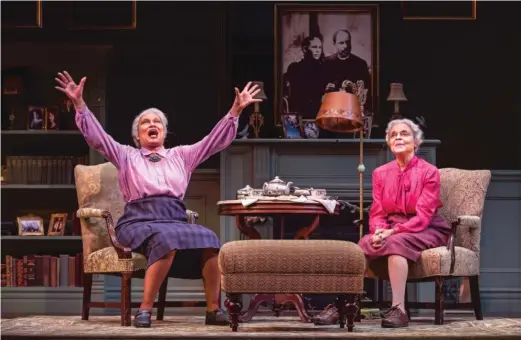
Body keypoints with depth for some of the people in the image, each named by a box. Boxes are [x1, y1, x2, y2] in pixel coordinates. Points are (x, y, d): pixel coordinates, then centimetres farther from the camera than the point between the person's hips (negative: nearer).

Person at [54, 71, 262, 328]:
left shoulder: (181, 155, 26)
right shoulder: (126, 156, 19)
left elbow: (217, 140, 21)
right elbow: (96, 136, 7)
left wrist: (235, 110, 11)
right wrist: (79, 104, -5)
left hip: (175, 219, 3)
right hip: (139, 220, -3)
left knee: (208, 238, -29)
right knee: (166, 239, -38)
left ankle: (213, 309, -25)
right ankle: (145, 309, -35)